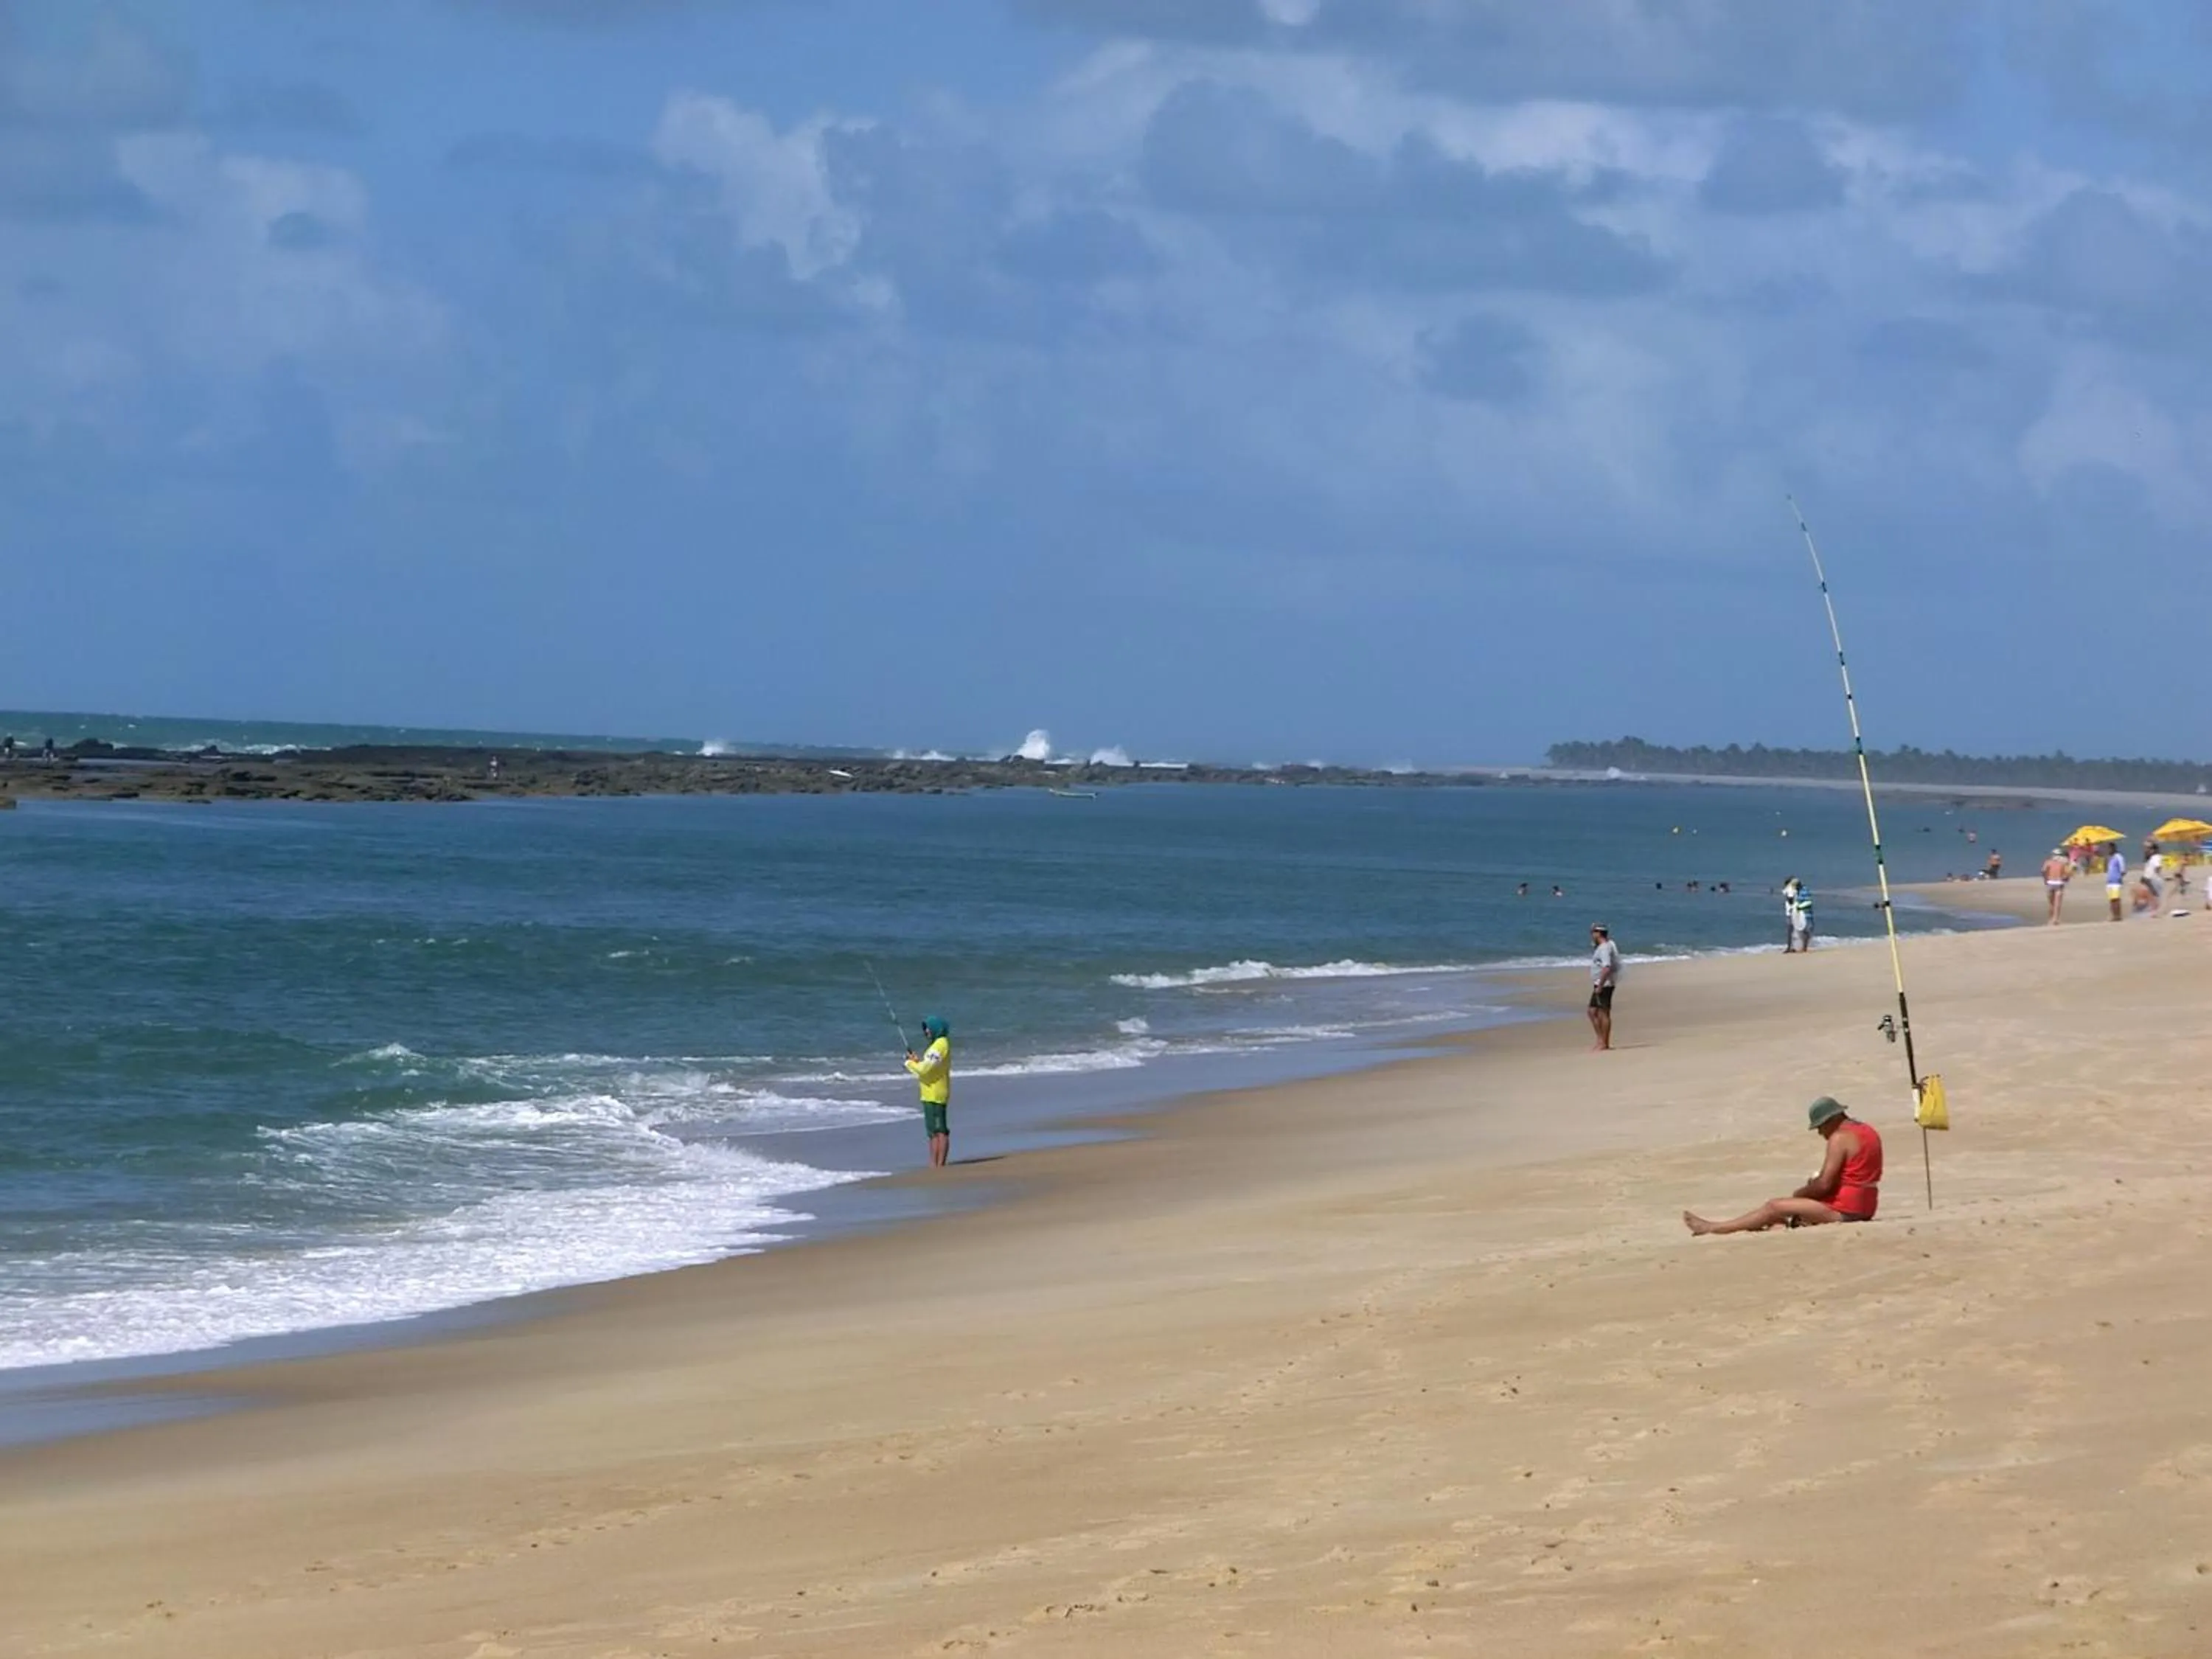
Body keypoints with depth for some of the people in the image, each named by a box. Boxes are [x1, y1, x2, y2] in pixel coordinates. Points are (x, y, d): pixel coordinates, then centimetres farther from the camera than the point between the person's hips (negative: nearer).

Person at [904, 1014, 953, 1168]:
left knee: (940, 1131, -10)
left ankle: (939, 1165, -12)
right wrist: (918, 1060, 8)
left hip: (935, 1096, -11)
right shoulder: (938, 1044, 17)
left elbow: (925, 1069, -21)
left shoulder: (940, 1046, -16)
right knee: (933, 1132, 14)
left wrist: (910, 1062, -5)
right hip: (931, 1094, 11)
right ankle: (933, 1164, 18)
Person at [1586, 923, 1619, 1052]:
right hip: (1599, 985, 10)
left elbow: (1607, 968, -26)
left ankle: (1604, 1043, -2)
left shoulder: (1605, 948, -16)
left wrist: (1600, 986, -24)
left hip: (1604, 985, -10)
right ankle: (1601, 1040, 16)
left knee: (1603, 1013, -6)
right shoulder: (1600, 947, 16)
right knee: (1593, 1012, 12)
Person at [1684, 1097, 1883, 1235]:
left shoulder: (1840, 1138, -15)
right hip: (1865, 1209, 10)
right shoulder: (1870, 1132, 14)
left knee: (1774, 1207, -3)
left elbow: (1824, 1184, -18)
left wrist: (1800, 1193, 0)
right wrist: (1813, 1187, 10)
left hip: (1843, 1211, -10)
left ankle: (1711, 1228, 1)